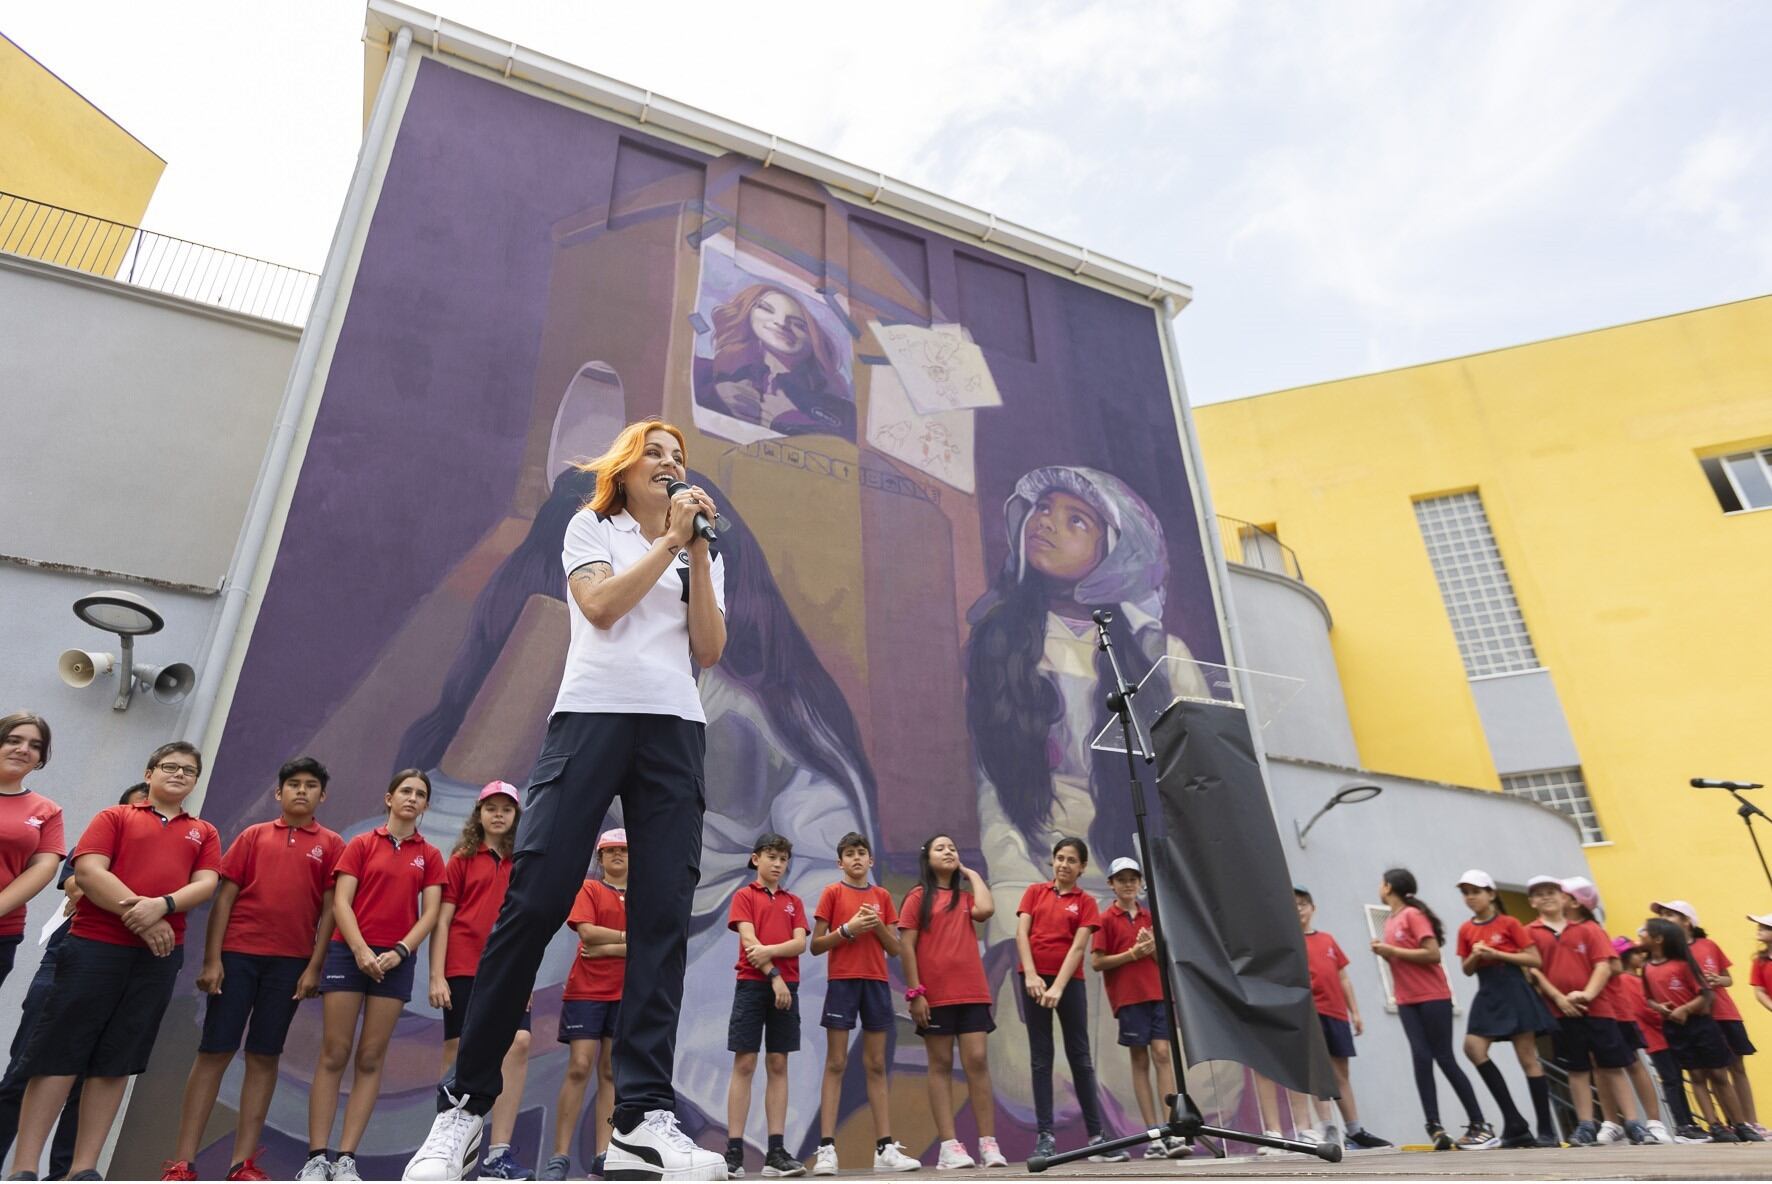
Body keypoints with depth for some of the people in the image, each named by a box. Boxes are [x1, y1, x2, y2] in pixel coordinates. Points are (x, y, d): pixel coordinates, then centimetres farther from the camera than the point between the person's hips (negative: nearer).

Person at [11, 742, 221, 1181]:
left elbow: (206, 884, 2)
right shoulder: (114, 817, 9)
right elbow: (88, 870, -5)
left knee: (117, 1061, 5)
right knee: (59, 1053, -2)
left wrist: (163, 905, -17)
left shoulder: (204, 832, 15)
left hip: (160, 954, 2)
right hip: (94, 945, -2)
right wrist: (135, 910, -17)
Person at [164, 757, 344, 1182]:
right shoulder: (254, 836, 7)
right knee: (214, 1051, 3)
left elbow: (329, 909, 2)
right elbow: (224, 898, 4)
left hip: (290, 962, 0)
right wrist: (211, 960, -3)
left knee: (264, 1056, 6)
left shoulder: (331, 845, 5)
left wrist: (314, 967, -5)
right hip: (237, 954, 0)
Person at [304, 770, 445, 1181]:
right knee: (334, 1054, -1)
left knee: (371, 1058, 3)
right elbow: (340, 902, -2)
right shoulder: (361, 844, 6)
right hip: (349, 952, -1)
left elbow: (430, 912, 2)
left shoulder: (429, 855, 8)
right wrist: (361, 950, -14)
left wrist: (400, 951, -12)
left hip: (396, 960, 1)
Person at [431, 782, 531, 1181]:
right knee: (458, 1052, 2)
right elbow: (442, 920, 2)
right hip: (464, 968, -2)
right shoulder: (461, 860, 7)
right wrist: (436, 976, -6)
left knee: (519, 1043, -14)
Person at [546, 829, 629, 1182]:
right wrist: (630, 938, -7)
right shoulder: (589, 888, 4)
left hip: (626, 993, 2)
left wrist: (606, 948, -12)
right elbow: (586, 931, -11)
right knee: (579, 1067, -7)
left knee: (611, 1073, 3)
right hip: (586, 989, -2)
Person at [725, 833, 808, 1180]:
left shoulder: (794, 901, 15)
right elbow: (749, 940, -8)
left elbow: (800, 943, 1)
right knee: (744, 1064, -3)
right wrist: (774, 976, -14)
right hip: (752, 985, -4)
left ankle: (775, 1152, 6)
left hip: (787, 987, 4)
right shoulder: (744, 896, 4)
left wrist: (769, 950, -16)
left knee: (778, 1066, 4)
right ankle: (734, 1152, -1)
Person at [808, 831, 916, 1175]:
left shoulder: (882, 896, 11)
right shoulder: (832, 892, 2)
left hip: (876, 983, 3)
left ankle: (885, 1148, 8)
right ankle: (827, 1149, -1)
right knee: (836, 1064, -3)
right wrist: (848, 929, -15)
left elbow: (895, 949, 10)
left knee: (877, 1065, 6)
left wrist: (878, 925, -9)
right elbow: (816, 945, -2)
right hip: (842, 981, -3)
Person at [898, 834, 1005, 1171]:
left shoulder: (966, 897, 14)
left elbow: (986, 909, -9)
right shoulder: (918, 897, 3)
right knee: (940, 1065, 0)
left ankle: (989, 1144, 1)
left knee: (978, 1061, -2)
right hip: (934, 995, -3)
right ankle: (949, 1146, 2)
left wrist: (973, 874, 4)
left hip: (972, 993, 3)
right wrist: (914, 992, -10)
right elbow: (906, 946, -3)